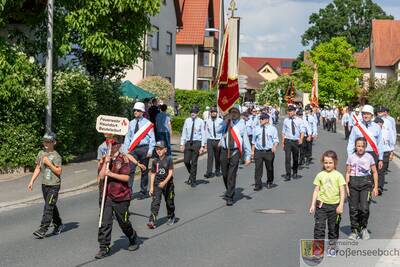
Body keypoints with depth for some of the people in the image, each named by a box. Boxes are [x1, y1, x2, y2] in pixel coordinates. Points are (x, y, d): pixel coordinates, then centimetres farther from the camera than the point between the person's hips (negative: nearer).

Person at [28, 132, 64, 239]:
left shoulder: (56, 156, -11)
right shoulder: (41, 154, 9)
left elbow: (59, 171, -14)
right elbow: (38, 168, 16)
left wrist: (49, 163, -19)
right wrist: (32, 181, 12)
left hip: (54, 185, -7)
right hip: (44, 184, 7)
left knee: (48, 207, -10)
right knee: (51, 206, 17)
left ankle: (43, 230, -11)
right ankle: (58, 225, 32)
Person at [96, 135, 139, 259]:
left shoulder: (123, 159, -5)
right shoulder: (103, 160, 6)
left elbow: (126, 177, -13)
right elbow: (100, 178, -3)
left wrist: (111, 174, -19)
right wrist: (106, 163, -10)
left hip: (121, 196, -3)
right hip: (106, 196, 3)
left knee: (124, 222, 10)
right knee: (104, 223, -4)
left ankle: (134, 240, 35)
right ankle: (104, 248, 2)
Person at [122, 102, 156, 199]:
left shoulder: (147, 124, -1)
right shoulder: (131, 123, 8)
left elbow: (152, 138, -1)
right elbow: (128, 136, 11)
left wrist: (150, 150, -8)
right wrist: (126, 149, 4)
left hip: (144, 148, -2)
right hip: (133, 149, 2)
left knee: (144, 170, 7)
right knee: (130, 169, -7)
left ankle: (143, 191, 18)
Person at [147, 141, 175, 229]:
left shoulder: (169, 159, -7)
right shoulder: (155, 161, 2)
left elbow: (170, 173, -12)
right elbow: (153, 174, 8)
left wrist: (164, 182, -25)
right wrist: (151, 187, 5)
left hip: (168, 183, -2)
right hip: (157, 184, 2)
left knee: (169, 202, 12)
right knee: (155, 202, -10)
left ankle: (171, 217, 37)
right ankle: (152, 221, -17)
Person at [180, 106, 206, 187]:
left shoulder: (200, 122, -5)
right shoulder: (187, 121, 4)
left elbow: (203, 134, -4)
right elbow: (184, 133, 8)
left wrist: (202, 146, -10)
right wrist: (182, 144, 4)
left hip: (197, 143, -3)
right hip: (188, 142, 3)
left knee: (194, 162, 2)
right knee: (186, 161, -1)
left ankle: (193, 181, 14)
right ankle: (191, 174, 28)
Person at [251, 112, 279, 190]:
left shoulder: (272, 128, 1)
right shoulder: (256, 128, 8)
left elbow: (276, 140, -4)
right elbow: (254, 141, 12)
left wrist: (274, 146, -24)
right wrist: (252, 151, 8)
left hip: (269, 152, -1)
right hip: (258, 151, 1)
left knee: (269, 168, 11)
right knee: (258, 168, -6)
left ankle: (269, 182, 32)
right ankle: (258, 185, -2)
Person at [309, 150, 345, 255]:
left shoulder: (338, 175, -2)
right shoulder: (320, 175, 3)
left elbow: (342, 191, -3)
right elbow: (316, 190, 7)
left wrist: (341, 205, -10)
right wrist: (313, 204, 3)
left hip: (334, 205, -1)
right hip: (321, 204, 1)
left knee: (333, 228, 10)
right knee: (319, 226, -6)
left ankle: (332, 245, 24)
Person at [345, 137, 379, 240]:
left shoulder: (369, 157, 1)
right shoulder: (351, 157, 3)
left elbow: (374, 172, 7)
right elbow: (348, 173, 8)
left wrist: (376, 187, 4)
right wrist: (346, 186, -1)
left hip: (366, 183, -1)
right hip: (353, 183, 1)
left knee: (364, 208, -11)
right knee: (353, 209, 3)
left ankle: (363, 228, 12)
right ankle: (354, 231, 15)